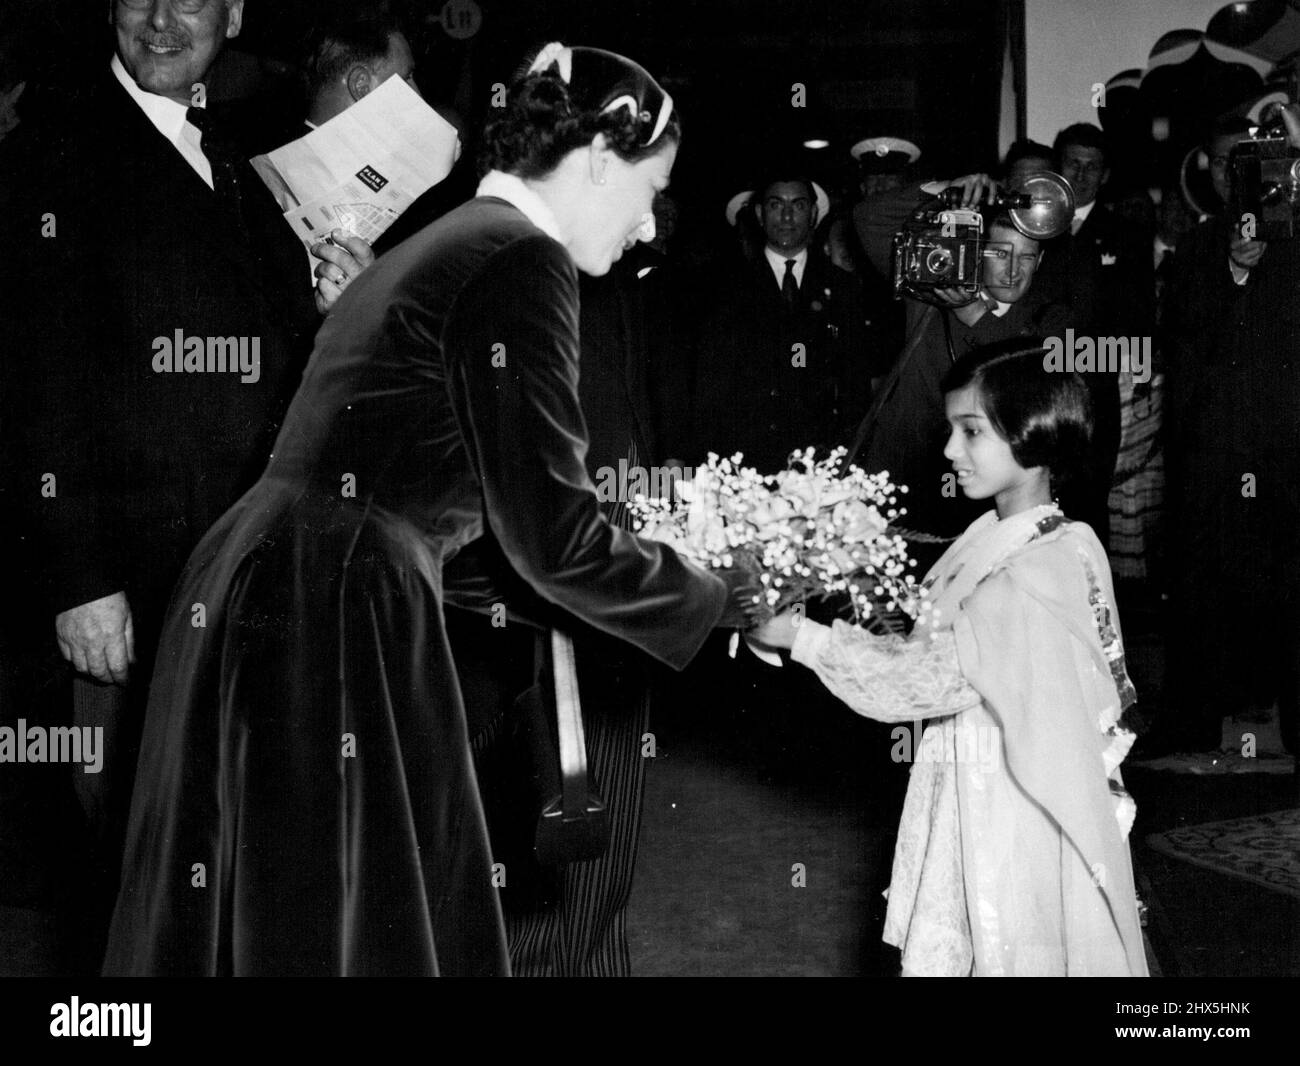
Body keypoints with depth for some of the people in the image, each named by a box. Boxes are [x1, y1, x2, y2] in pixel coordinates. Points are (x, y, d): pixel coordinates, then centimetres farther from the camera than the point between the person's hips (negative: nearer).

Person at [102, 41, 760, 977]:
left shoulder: (445, 243, 18)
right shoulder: (521, 259, -11)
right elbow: (550, 536, -14)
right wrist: (719, 599, 2)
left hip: (255, 606, 10)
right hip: (331, 629, -9)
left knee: (258, 923, 14)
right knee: (345, 933, 0)